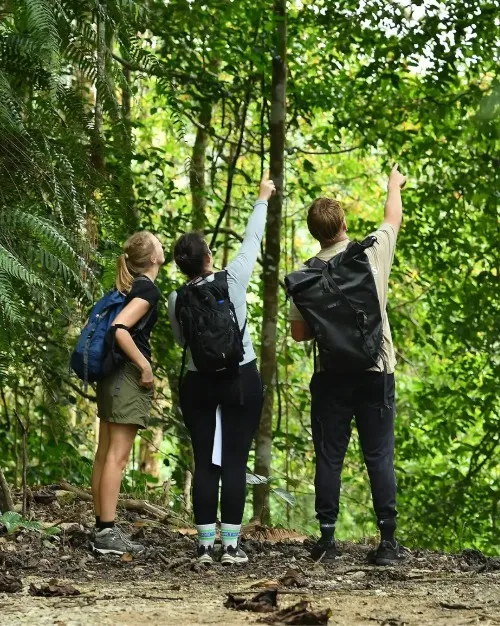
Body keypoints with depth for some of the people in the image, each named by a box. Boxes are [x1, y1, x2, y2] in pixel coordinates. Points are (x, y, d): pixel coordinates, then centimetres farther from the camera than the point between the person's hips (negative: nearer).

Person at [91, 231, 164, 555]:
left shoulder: (128, 287, 15)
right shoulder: (148, 289, -11)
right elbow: (119, 328, -23)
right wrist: (145, 366, -18)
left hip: (111, 375, 9)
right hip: (129, 375, -9)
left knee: (106, 454, 8)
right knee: (118, 456, -10)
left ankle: (102, 528, 12)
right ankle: (107, 532, -11)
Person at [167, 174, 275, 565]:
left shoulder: (177, 300, -2)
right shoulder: (233, 280, -8)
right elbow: (252, 241, 7)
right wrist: (262, 200, 20)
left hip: (198, 384, 2)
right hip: (241, 381, -2)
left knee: (204, 463, 5)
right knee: (235, 462, -1)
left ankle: (205, 544, 4)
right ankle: (231, 544, -2)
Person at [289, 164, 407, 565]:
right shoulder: (375, 251, -1)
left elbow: (299, 332, -1)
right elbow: (394, 217, 21)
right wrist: (394, 186, 39)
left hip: (332, 375, 0)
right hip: (376, 371, 0)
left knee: (330, 456, 6)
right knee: (379, 456, 4)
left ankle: (327, 539, 6)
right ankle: (388, 541, 2)